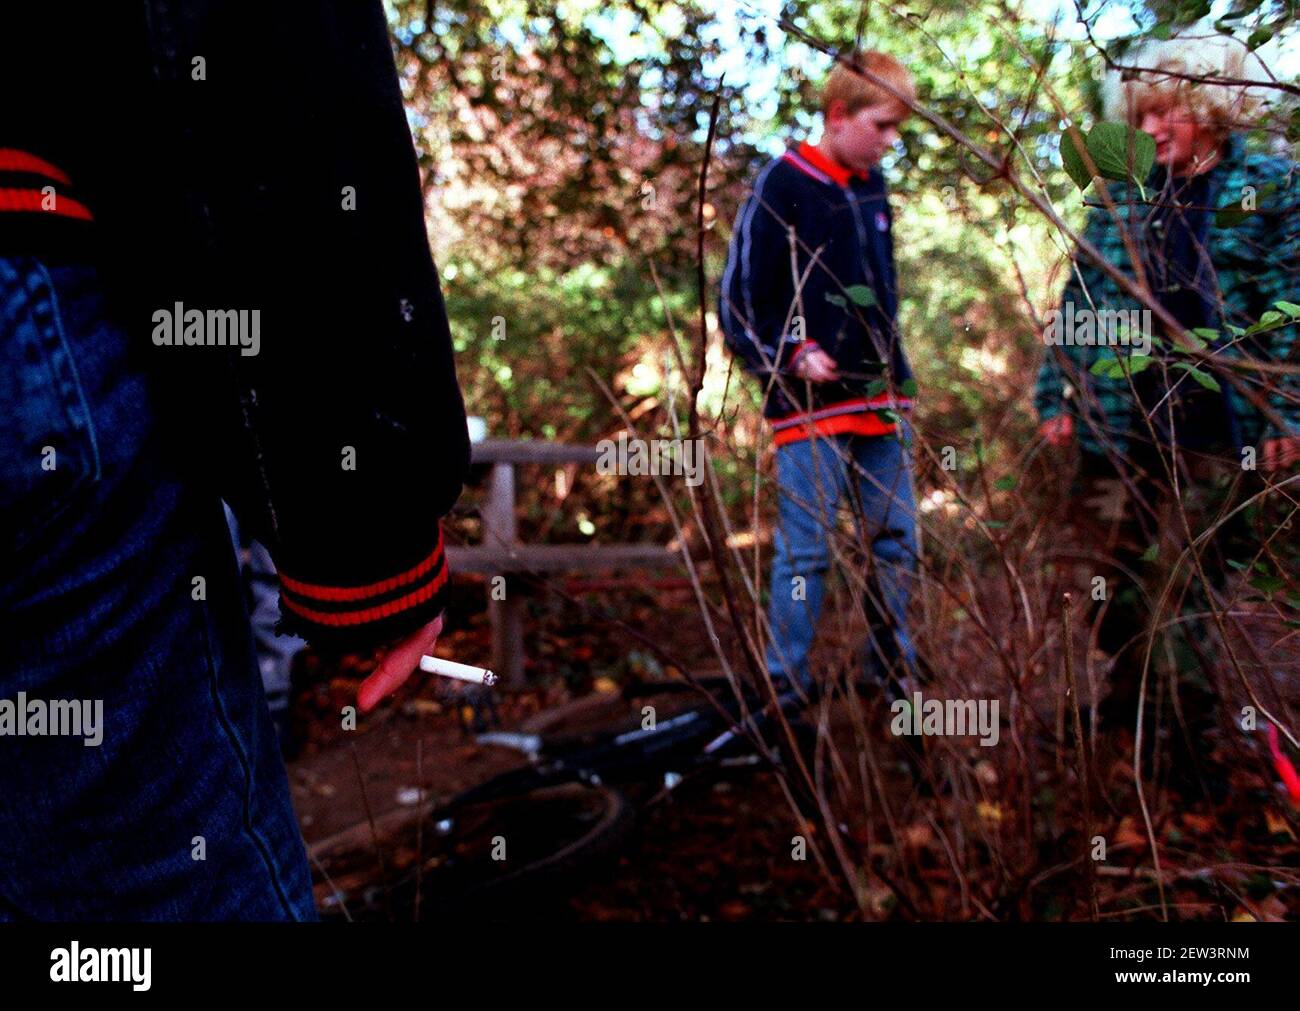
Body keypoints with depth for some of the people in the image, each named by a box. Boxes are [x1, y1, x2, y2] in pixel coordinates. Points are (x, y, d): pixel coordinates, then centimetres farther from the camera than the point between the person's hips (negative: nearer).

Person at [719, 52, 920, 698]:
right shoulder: (781, 188, -7)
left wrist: (898, 376, 16)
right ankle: (788, 686, 9)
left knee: (896, 543, 11)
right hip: (811, 407, -7)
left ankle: (892, 672, 25)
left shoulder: (872, 190, 14)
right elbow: (739, 302, -7)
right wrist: (793, 354, -17)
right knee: (806, 550, -3)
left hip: (879, 402, 7)